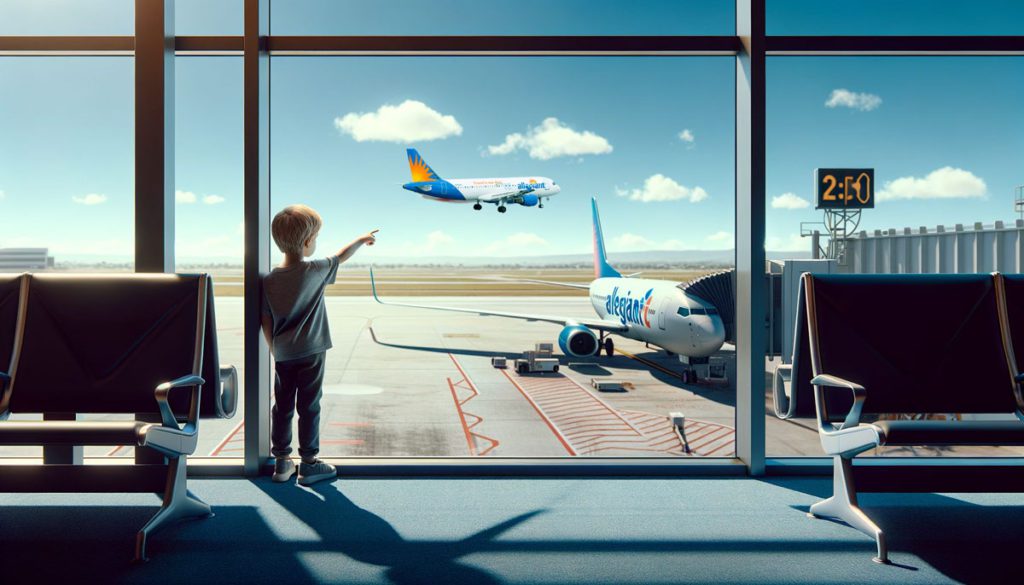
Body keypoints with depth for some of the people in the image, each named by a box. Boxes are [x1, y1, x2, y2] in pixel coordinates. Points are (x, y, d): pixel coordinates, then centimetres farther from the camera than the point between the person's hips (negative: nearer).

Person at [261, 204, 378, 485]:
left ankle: (282, 462, 23)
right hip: (310, 354, -4)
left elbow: (266, 321, 1)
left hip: (283, 355, 4)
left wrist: (275, 349, 13)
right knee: (309, 407, 5)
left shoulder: (270, 279, -3)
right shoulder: (315, 271, -13)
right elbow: (341, 257, 4)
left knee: (282, 407, 13)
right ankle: (309, 463, 13)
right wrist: (362, 239, 21)